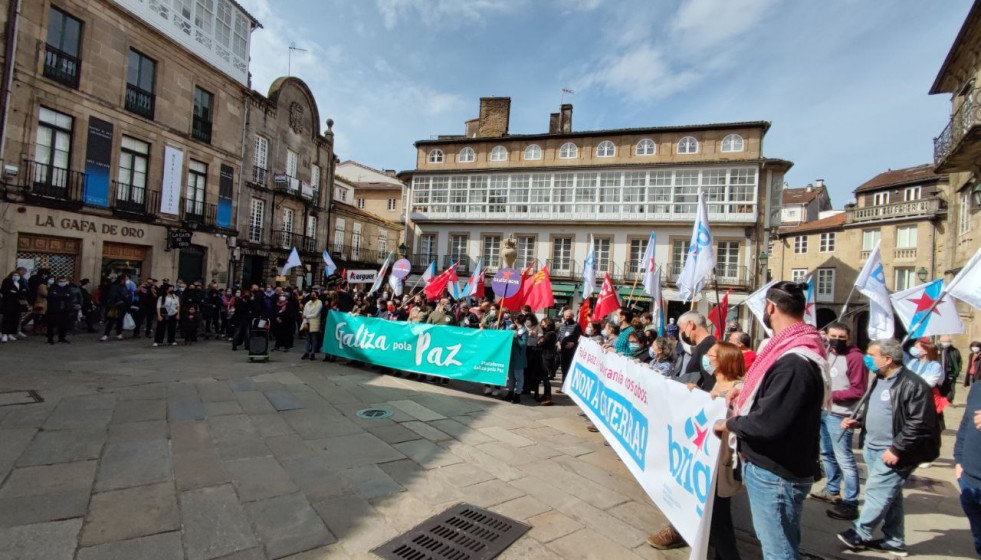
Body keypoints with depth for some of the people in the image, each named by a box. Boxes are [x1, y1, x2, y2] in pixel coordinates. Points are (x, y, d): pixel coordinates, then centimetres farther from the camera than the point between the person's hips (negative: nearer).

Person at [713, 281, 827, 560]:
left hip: (775, 474, -10)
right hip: (767, 467, 10)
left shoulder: (795, 362, -27)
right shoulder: (791, 350, 6)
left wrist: (728, 424, -15)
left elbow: (768, 423, -30)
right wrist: (746, 394, 9)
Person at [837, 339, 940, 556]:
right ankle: (894, 541, 29)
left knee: (876, 491, -1)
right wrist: (857, 420, 6)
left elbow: (919, 424, -21)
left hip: (893, 452, -9)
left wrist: (896, 450, -21)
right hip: (873, 448, 9)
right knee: (889, 494, 17)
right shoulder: (879, 379, 9)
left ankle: (860, 534, 12)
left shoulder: (912, 385, -19)